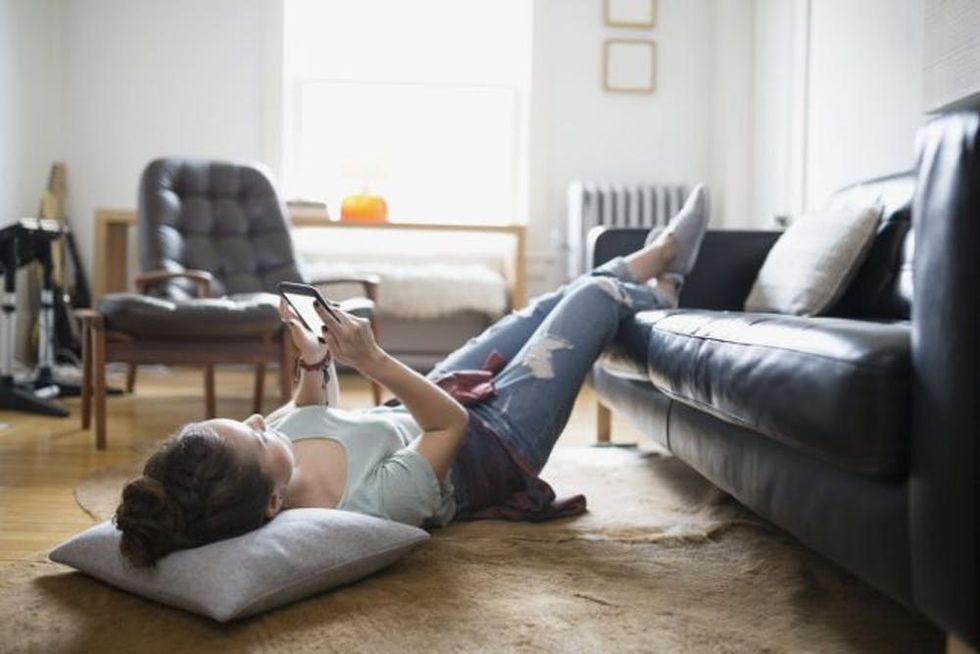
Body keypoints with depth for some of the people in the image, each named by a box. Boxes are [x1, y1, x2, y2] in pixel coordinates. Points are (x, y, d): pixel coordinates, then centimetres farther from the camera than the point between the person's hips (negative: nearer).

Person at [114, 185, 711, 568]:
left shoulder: (247, 459, -27)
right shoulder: (367, 506, -47)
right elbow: (451, 422, -31)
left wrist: (314, 361, -19)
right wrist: (374, 361, -39)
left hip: (409, 416, 6)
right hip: (490, 444, -6)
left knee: (547, 307, 21)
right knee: (595, 299, 8)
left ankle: (643, 270, 54)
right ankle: (650, 290, 48)